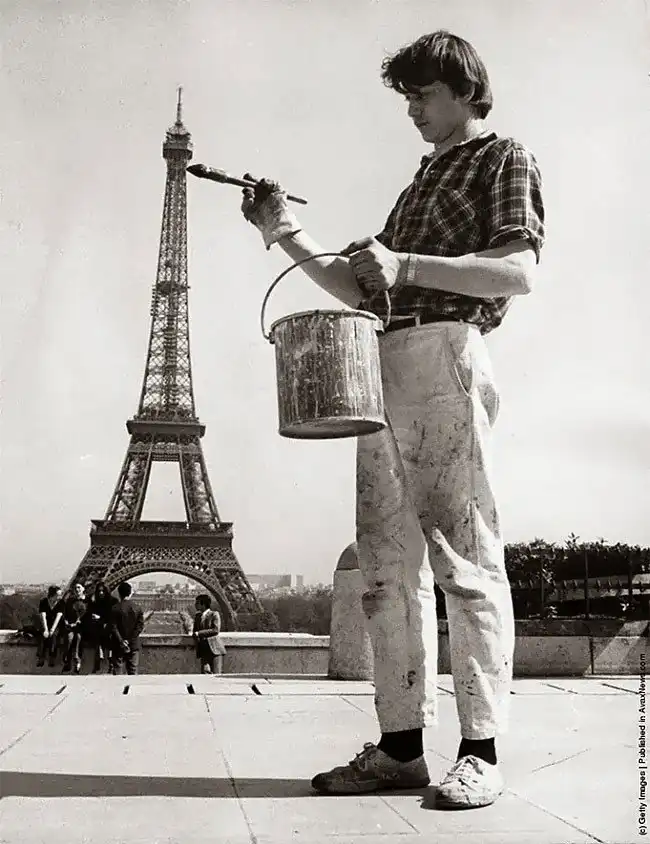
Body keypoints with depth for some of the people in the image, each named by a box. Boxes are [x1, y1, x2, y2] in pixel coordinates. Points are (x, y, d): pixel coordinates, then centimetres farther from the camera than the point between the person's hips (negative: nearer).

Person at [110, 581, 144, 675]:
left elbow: (113, 627, -12)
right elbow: (140, 626, -5)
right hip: (134, 644, 2)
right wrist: (131, 639, -6)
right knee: (133, 669, 8)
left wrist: (121, 641, -11)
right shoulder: (137, 608, -2)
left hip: (118, 644, -2)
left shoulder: (115, 609, -8)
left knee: (116, 668, 7)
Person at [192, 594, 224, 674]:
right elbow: (195, 631, 21)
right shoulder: (197, 616, 17)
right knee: (205, 671, -11)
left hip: (213, 647, -4)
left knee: (215, 673, -7)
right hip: (203, 649, 5)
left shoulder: (214, 614, -1)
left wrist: (199, 633, -14)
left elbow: (216, 630, -12)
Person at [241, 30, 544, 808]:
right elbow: (364, 293, 25)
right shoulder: (420, 183, 31)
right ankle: (401, 746, 6)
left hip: (445, 357, -7)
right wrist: (288, 237, 16)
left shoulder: (504, 159, 11)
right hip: (381, 366, 7)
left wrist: (406, 265, -15)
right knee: (388, 565, 1)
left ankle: (481, 751, -3)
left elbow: (519, 271, -7)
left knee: (465, 556, -8)